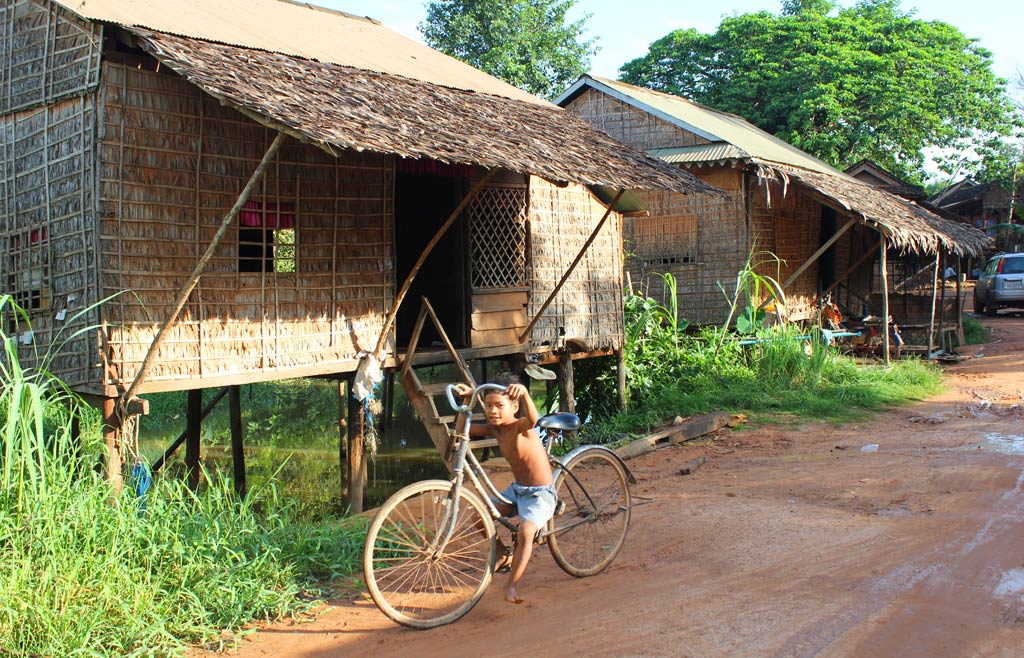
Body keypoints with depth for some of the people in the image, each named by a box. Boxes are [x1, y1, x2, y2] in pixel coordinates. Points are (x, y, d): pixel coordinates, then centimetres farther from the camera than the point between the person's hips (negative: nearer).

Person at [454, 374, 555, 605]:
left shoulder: (522, 427, -24)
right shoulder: (494, 429, -3)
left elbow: (533, 418, -47)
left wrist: (524, 393, -66)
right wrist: (467, 398, -15)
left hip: (540, 493, -8)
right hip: (516, 489, 8)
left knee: (525, 532, -29)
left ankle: (511, 586, -16)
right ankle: (504, 556, 21)